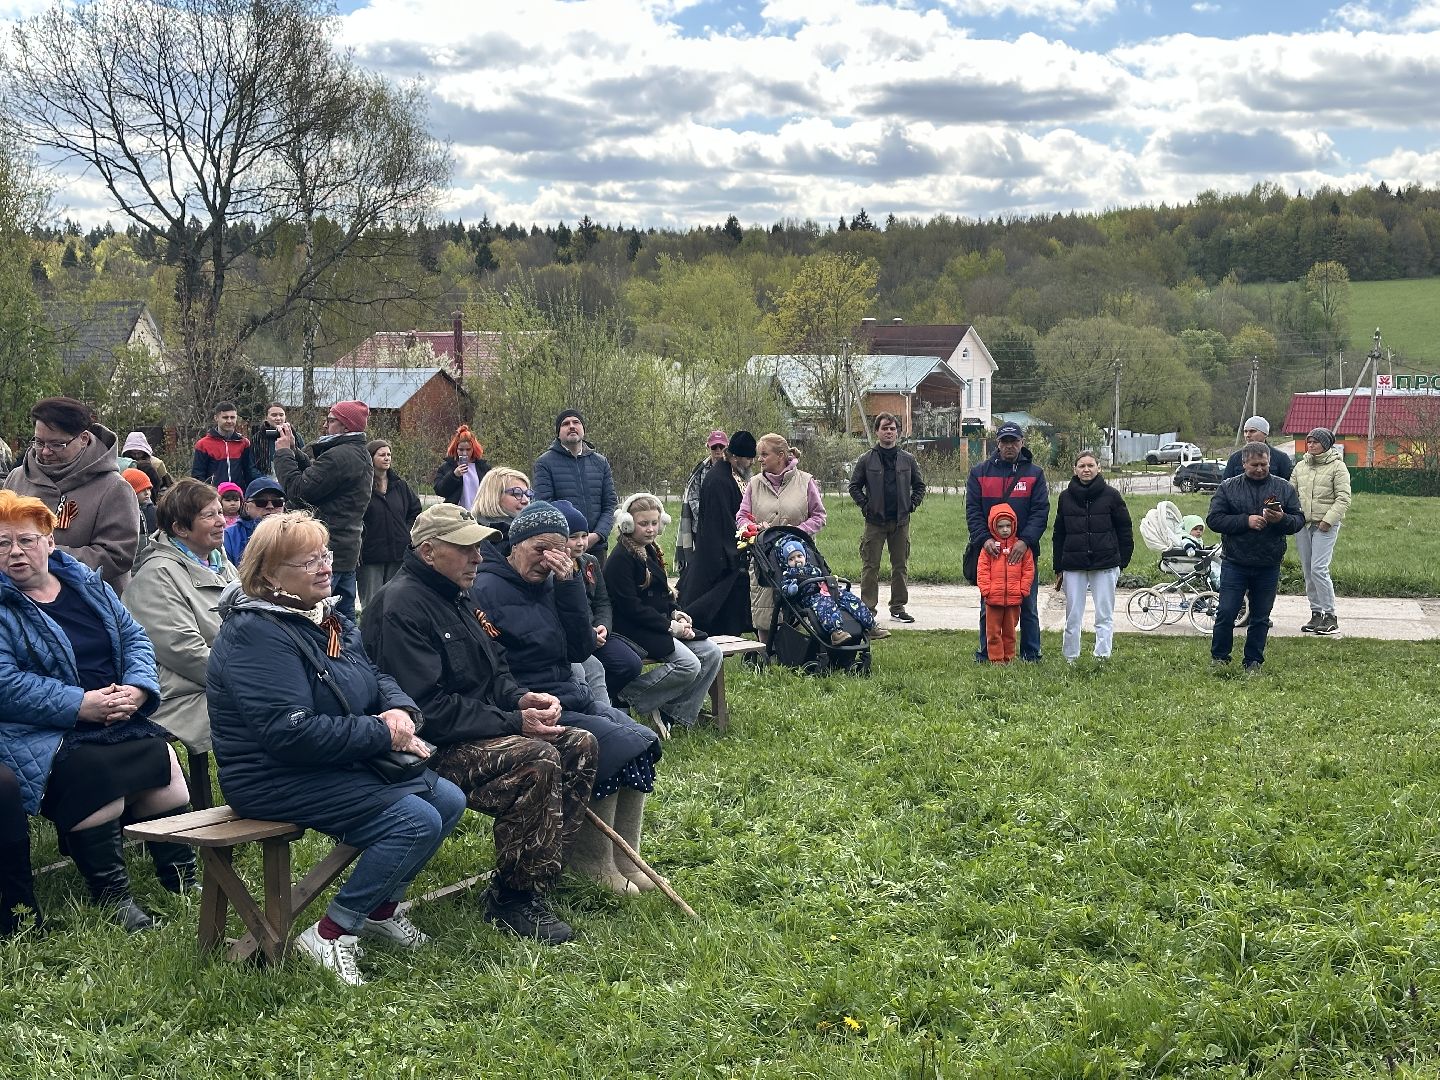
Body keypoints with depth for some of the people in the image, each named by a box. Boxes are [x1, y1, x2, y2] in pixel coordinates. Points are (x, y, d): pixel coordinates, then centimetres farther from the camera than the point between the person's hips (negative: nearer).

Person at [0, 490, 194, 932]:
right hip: (44, 735, -5)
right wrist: (81, 705, -21)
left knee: (165, 763, -18)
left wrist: (137, 688, -8)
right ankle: (113, 896, -16)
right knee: (94, 775, -31)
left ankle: (183, 879, -2)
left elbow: (135, 638, 13)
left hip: (120, 720, 5)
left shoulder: (86, 584, 15)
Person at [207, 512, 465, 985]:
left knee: (449, 801, 5)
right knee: (416, 821, -21)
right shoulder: (257, 634, -21)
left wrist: (401, 710, -9)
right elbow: (290, 733, -28)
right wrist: (383, 734, -21)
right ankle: (330, 935, -10)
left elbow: (377, 677, 16)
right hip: (277, 780, -10)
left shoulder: (326, 617, 10)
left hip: (342, 764, 10)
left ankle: (381, 909, 20)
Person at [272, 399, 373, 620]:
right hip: (348, 551, 10)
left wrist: (283, 453, -5)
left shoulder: (338, 456, -17)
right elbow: (314, 472, 20)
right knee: (345, 617, 13)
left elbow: (298, 489, -17)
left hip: (329, 551, -10)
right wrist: (293, 449, 10)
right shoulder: (361, 455, 16)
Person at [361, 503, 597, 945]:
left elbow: (494, 670, 23)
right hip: (431, 745, -10)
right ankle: (512, 900, -17)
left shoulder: (456, 597, 15)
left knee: (580, 745, -2)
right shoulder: (402, 606, -17)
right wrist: (513, 722, -22)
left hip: (479, 731, 10)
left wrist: (522, 698, -1)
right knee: (536, 760, -29)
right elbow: (428, 708, -24)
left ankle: (539, 872, 0)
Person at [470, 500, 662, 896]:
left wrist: (569, 585, -6)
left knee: (644, 740, -10)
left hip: (572, 698, 8)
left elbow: (581, 650, 1)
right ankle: (591, 859, -8)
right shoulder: (486, 591, -9)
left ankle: (624, 858, -1)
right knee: (618, 745, -23)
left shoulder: (552, 585, 13)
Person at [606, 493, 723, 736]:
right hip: (633, 631, -10)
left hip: (661, 625, 10)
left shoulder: (651, 552, 16)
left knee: (711, 654, -4)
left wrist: (675, 612, 3)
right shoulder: (621, 559, -13)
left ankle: (674, 715, -4)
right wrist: (670, 626, -16)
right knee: (689, 665, -26)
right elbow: (631, 607, -19)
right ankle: (631, 695, -12)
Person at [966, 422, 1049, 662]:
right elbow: (972, 510, -1)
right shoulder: (979, 473, 5)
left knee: (1027, 606, 7)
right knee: (988, 606, 6)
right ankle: (986, 654, 15)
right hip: (989, 550, 0)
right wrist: (984, 539, -17)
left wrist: (1025, 540, -18)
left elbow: (1040, 511, -4)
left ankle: (1031, 655, 15)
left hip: (1024, 550, 0)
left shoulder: (1034, 473, 4)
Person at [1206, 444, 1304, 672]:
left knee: (1261, 618, 8)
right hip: (1235, 564, -2)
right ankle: (1219, 658, 12)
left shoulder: (1284, 488, 6)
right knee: (1226, 613, -4)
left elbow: (1299, 520, 4)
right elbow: (1214, 520, -6)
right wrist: (1246, 521, -16)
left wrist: (1282, 520, -18)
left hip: (1269, 566, 2)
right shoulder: (1228, 488, 1)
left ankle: (1253, 662, 19)